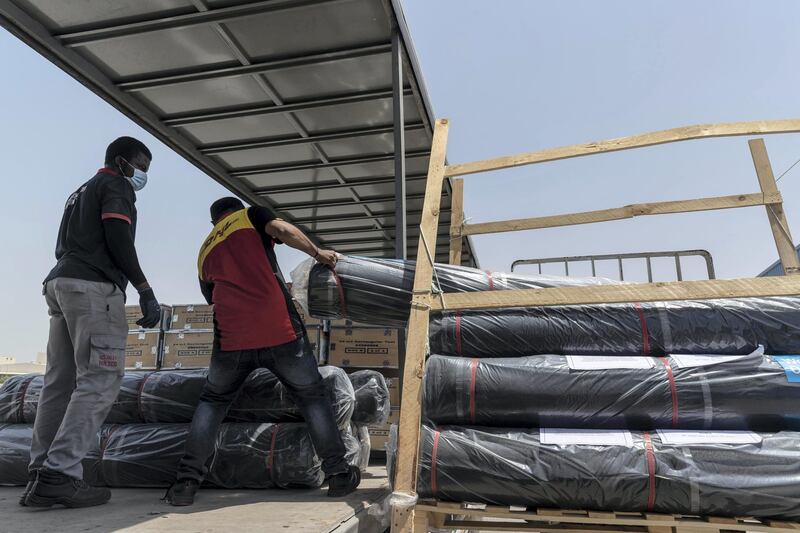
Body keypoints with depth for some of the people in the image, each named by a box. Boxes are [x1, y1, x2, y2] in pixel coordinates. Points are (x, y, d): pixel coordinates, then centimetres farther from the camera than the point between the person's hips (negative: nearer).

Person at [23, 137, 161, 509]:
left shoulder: (80, 193, 31)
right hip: (94, 286, -9)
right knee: (101, 379, -12)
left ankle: (41, 474, 3)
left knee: (60, 382, 5)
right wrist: (145, 290, -13)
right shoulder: (116, 184, 3)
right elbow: (118, 238, -11)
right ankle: (59, 474, -18)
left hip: (60, 282, 9)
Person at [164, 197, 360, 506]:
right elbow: (282, 229, -7)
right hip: (280, 331, -3)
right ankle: (338, 474, 16)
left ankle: (187, 482, 18)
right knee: (313, 397, 15)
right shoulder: (249, 215, 14)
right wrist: (318, 253, 4)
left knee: (212, 402, 26)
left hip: (232, 339, 3)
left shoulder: (205, 252, 28)